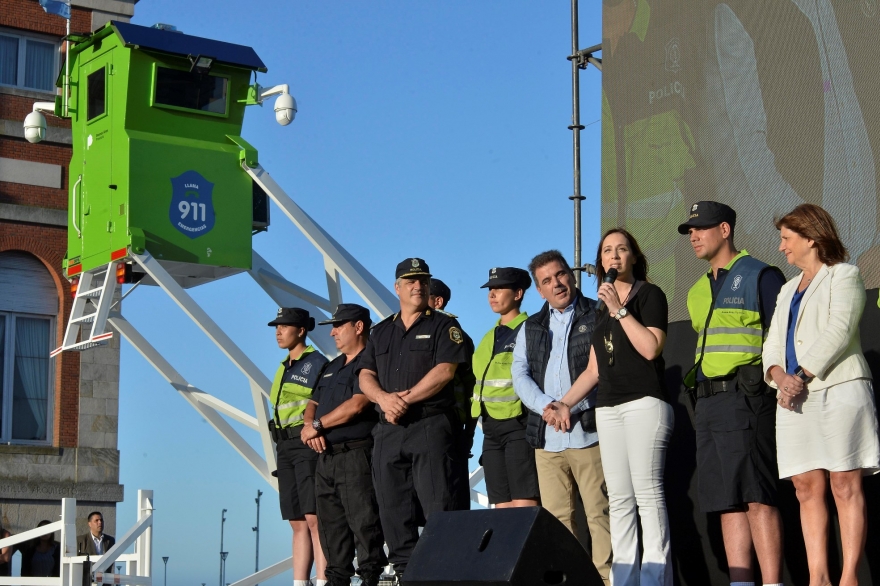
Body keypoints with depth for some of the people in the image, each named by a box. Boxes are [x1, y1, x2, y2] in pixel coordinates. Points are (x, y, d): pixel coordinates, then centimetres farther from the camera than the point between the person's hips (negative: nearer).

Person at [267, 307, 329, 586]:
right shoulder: (284, 368, 20)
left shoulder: (317, 363, -4)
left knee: (313, 518, -15)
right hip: (284, 446, 8)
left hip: (308, 444, -8)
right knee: (298, 522, 6)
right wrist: (281, 449, 17)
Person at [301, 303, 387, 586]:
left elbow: (357, 404, -18)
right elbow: (313, 404, 23)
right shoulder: (332, 367, 23)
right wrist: (308, 426, -1)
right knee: (330, 524, 9)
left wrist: (318, 425, -9)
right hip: (326, 455, 9)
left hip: (356, 454, -9)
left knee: (363, 522, -10)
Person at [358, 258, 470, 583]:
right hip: (388, 431, 5)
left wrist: (406, 401, -12)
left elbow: (444, 371, -10)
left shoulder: (444, 326, 4)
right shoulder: (381, 331, 19)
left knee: (438, 505, -11)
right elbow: (365, 376, 11)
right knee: (393, 508, 5)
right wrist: (385, 398, -10)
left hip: (431, 425, -5)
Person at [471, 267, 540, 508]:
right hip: (491, 427, 8)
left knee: (525, 506, -12)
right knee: (502, 508, 6)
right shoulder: (489, 338, 20)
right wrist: (476, 408, 14)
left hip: (519, 424, -8)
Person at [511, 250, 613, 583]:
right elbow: (520, 374, 10)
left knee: (600, 514, -8)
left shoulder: (600, 316, 6)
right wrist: (547, 406, -8)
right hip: (546, 437, 4)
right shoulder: (531, 328, 20)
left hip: (589, 431, -4)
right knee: (556, 518, 2)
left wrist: (571, 406, -12)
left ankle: (606, 577, -6)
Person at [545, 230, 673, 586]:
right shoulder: (601, 309, 22)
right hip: (607, 408, 7)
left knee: (647, 492, -13)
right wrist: (565, 403, 12)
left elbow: (651, 348, -12)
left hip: (644, 402, -7)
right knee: (619, 499, 2)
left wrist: (620, 310, -10)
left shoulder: (649, 294, 4)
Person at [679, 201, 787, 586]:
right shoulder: (698, 291, 21)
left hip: (745, 398, -8)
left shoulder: (760, 277, -2)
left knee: (756, 496, -12)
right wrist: (700, 402, 18)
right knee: (727, 501, 5)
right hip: (707, 403, 8)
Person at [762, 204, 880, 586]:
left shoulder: (844, 276, 4)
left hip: (838, 390, -7)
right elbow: (772, 343, 16)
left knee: (845, 486, -8)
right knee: (807, 488, 0)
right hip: (796, 398, 7)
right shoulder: (788, 290, 25)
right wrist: (780, 376, -5)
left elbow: (838, 332, -10)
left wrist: (801, 375, -16)